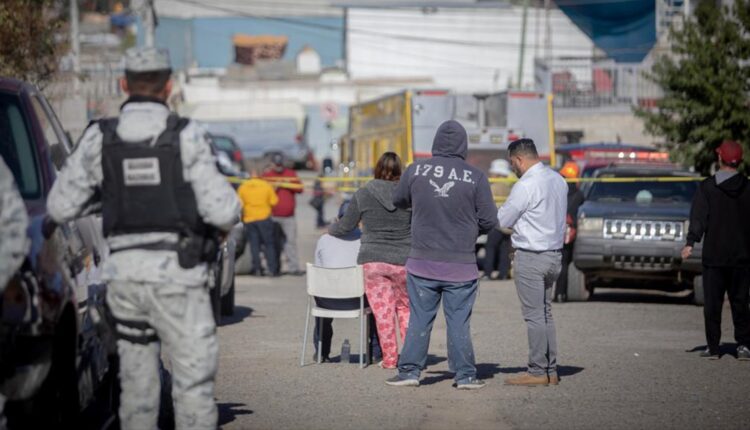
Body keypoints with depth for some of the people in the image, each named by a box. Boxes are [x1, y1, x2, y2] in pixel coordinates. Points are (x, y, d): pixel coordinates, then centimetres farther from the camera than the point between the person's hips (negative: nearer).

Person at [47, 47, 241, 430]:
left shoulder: (99, 139, 1)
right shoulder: (186, 137, -8)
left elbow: (60, 208, 2)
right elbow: (221, 211, -11)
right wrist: (233, 212, 13)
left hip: (124, 272, 4)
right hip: (177, 271, -4)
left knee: (137, 378, 16)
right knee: (193, 380, -1)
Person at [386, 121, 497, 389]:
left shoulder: (416, 171, -3)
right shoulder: (475, 177, -8)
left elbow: (398, 201, 15)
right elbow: (489, 220, -4)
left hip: (422, 262, 1)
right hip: (461, 264, -1)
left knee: (419, 318, 10)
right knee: (459, 321, 6)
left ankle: (410, 370, 12)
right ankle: (465, 375, 9)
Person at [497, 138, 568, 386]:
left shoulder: (526, 185, -17)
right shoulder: (558, 180, 8)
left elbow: (501, 221, -11)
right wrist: (517, 222, 11)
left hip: (531, 257, -8)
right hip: (554, 253, 8)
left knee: (534, 316, -4)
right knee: (545, 314, 14)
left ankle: (538, 372, -1)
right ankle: (550, 371, 16)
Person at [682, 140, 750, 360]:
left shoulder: (707, 187, -4)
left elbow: (698, 218, -11)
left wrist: (690, 243, -14)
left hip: (714, 255, -2)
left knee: (712, 303, 4)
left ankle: (713, 346, 4)